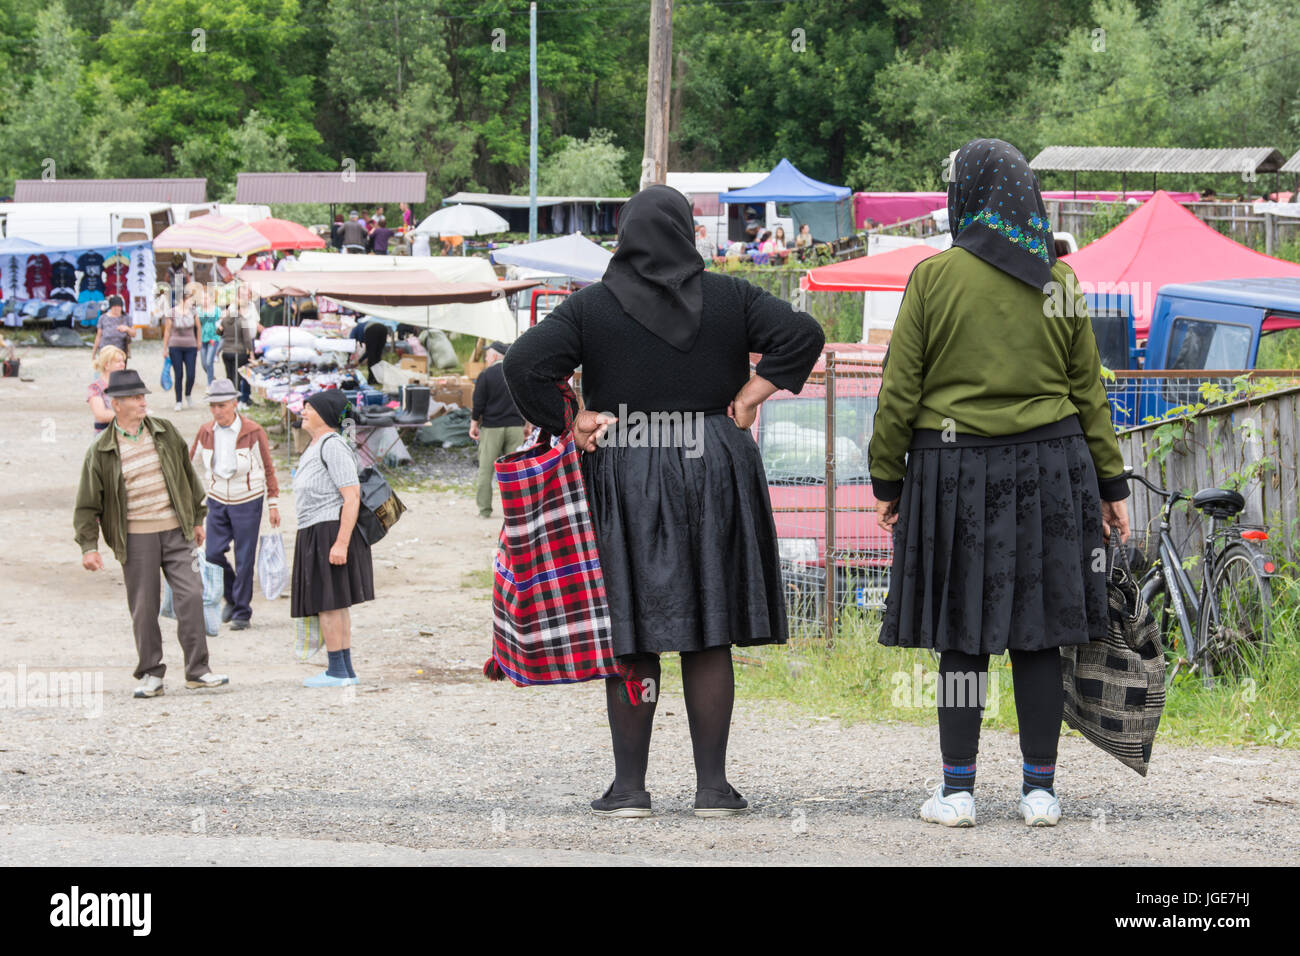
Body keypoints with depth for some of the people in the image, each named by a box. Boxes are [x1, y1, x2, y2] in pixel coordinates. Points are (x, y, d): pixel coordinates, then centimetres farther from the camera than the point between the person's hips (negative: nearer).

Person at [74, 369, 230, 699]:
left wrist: (197, 519, 17)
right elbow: (87, 504, 2)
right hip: (135, 537, -2)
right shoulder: (101, 451, -2)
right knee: (144, 607, 1)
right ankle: (150, 674, 13)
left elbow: (188, 476, 17)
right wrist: (89, 546, -6)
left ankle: (197, 671, 0)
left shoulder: (166, 433, 6)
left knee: (190, 595, -7)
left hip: (175, 531, 2)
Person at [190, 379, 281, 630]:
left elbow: (268, 468, -1)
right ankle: (232, 597, 23)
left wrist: (273, 504, 0)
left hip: (247, 501, -3)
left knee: (244, 560, -1)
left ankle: (242, 612, 10)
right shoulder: (206, 432, 0)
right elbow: (189, 462, 12)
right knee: (213, 554, -2)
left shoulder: (253, 432, -8)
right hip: (217, 501, 3)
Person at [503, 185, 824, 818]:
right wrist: (749, 397, -2)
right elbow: (802, 334, -5)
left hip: (622, 474, -1)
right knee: (708, 635, 5)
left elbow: (524, 363, -12)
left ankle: (630, 787, 4)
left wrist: (565, 423, -3)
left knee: (631, 639, 4)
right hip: (713, 471, 1)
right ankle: (713, 787, 4)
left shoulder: (591, 306, -2)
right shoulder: (728, 298, 2)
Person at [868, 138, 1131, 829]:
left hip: (956, 471, -2)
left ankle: (957, 790, 4)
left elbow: (900, 389, -4)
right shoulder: (1057, 281, 3)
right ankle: (1040, 790, 8)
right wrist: (1111, 483, 12)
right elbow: (1088, 389, 7)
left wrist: (886, 479, 4)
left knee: (961, 635, 3)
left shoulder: (934, 277, -6)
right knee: (1038, 636, 6)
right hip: (1049, 472, 2)